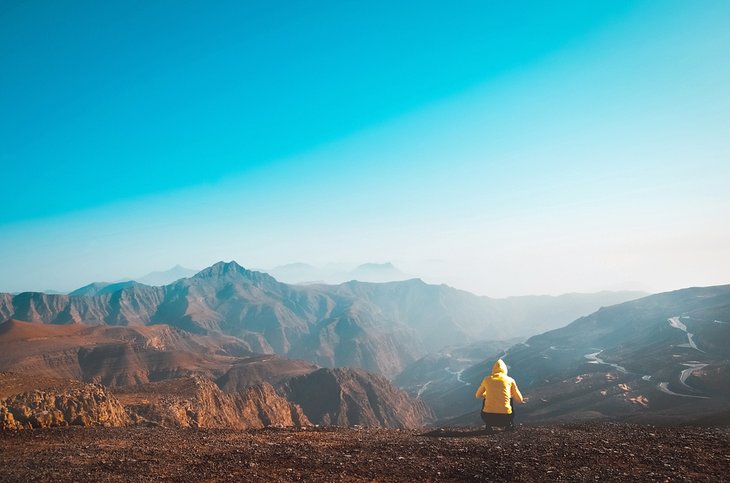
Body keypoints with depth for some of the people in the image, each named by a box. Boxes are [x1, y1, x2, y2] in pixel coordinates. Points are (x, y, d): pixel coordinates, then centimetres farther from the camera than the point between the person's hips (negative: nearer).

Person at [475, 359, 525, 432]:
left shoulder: (487, 379, 11)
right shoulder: (510, 380, 8)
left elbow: (478, 396, 26)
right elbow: (520, 400, 15)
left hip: (488, 417, 0)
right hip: (505, 418, 0)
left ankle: (488, 425, 18)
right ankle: (509, 425, 21)